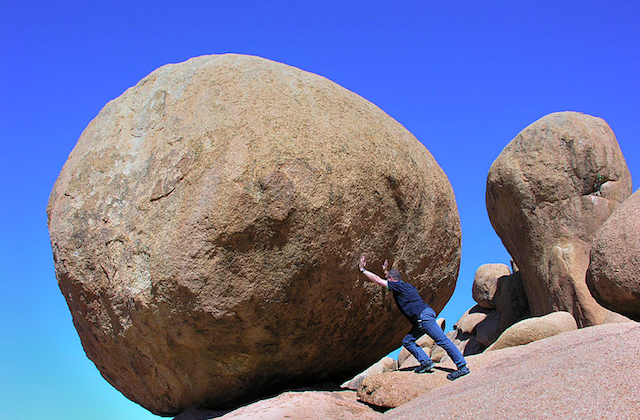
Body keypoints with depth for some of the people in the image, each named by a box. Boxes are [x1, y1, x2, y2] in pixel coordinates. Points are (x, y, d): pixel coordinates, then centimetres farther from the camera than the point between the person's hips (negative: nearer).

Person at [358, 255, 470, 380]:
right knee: (407, 341, 13)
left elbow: (378, 280, -4)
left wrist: (363, 270, 4)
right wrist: (385, 271, 45)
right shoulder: (405, 286, 23)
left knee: (442, 340, -11)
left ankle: (462, 366, -11)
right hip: (421, 320, 10)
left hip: (424, 316, -10)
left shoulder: (398, 285, -4)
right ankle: (426, 362, 6)